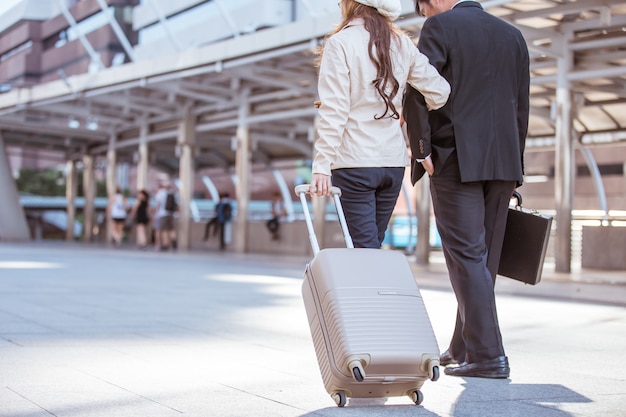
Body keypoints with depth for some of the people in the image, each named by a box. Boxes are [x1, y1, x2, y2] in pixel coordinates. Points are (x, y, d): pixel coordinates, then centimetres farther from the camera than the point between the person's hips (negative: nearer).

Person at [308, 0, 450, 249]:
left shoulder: (341, 43, -8)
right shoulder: (402, 44, 8)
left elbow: (333, 111, -14)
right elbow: (439, 93, 6)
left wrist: (321, 165, -14)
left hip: (354, 162, -6)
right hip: (394, 161, 6)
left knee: (365, 249, -3)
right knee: (371, 247, 15)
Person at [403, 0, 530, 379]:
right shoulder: (513, 35, 16)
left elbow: (416, 92, -15)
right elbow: (521, 109, 15)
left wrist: (421, 149, -8)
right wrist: (514, 171, 18)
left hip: (456, 159, -6)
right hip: (502, 161, 6)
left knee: (467, 257, -5)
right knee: (484, 259, 11)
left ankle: (488, 355, -9)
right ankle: (464, 349, 21)